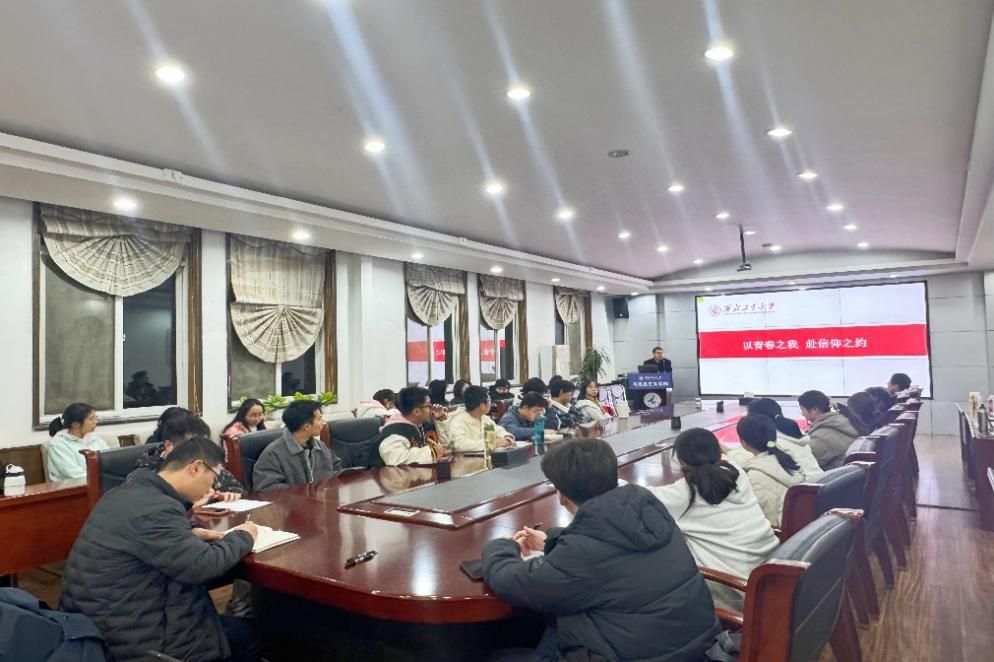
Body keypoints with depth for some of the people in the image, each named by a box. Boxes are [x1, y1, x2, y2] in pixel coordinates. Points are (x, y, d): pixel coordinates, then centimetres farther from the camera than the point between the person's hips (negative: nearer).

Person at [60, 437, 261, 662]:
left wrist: (190, 536, 6)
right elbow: (204, 566, -28)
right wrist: (242, 536, -10)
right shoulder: (156, 508, -26)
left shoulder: (126, 492, 4)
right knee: (249, 633, 5)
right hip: (132, 639, -9)